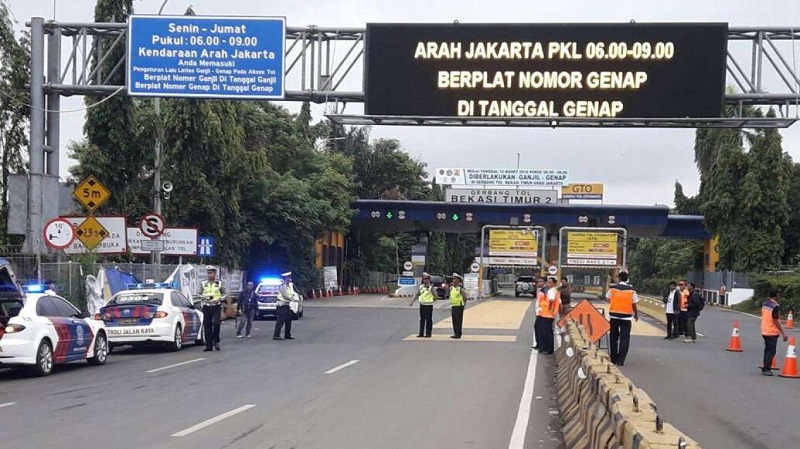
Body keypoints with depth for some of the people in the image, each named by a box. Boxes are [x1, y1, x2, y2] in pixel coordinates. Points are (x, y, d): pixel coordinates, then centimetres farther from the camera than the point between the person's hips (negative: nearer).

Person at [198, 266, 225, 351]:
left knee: (216, 323, -18)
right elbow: (200, 294, 12)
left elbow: (224, 294, 8)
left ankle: (216, 341, 1)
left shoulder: (219, 283, 6)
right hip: (206, 307, 2)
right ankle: (209, 345, 5)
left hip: (216, 306, -2)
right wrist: (204, 297, -9)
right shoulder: (203, 284, 10)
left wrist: (219, 299, -11)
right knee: (207, 326, 0)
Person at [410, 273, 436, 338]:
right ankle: (421, 333, 14)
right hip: (422, 305, 6)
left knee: (428, 320, -1)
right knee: (422, 319, 9)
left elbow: (435, 295, -7)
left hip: (428, 305, -6)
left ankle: (428, 333, 4)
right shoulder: (421, 287, 10)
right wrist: (412, 302, 10)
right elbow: (417, 295, 14)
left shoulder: (431, 287, -7)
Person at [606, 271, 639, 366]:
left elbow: (609, 300, 10)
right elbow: (634, 305, -1)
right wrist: (636, 314, 16)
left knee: (614, 337, 16)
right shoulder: (631, 290, -5)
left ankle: (613, 359, 21)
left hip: (614, 315, 2)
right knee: (624, 338, 1)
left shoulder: (613, 288, -2)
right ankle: (620, 360, -5)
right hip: (626, 316, -2)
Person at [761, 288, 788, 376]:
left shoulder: (764, 304, 7)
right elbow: (776, 321, -19)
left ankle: (765, 368, 21)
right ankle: (766, 369, -2)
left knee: (767, 350, 17)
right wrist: (783, 333, -15)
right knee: (771, 351, -1)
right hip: (772, 332, -8)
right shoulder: (775, 306, -18)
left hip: (764, 331, 8)